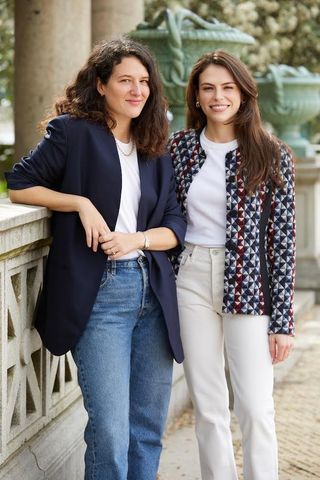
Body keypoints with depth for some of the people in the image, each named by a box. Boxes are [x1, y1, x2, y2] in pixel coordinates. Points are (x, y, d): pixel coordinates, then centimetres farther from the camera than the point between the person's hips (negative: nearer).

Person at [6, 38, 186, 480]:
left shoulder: (156, 149, 15)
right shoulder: (73, 132, 1)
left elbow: (176, 224, 11)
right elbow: (19, 185, 0)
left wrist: (139, 238, -9)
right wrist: (80, 203, -11)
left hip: (154, 293, 5)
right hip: (100, 294, -5)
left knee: (149, 427, 9)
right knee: (111, 432, -10)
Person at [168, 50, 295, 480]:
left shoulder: (271, 156, -4)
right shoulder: (180, 147, 5)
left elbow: (282, 238, -5)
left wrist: (282, 319, -7)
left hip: (248, 286, -3)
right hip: (191, 281, 3)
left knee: (255, 407, -5)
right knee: (207, 406, 8)